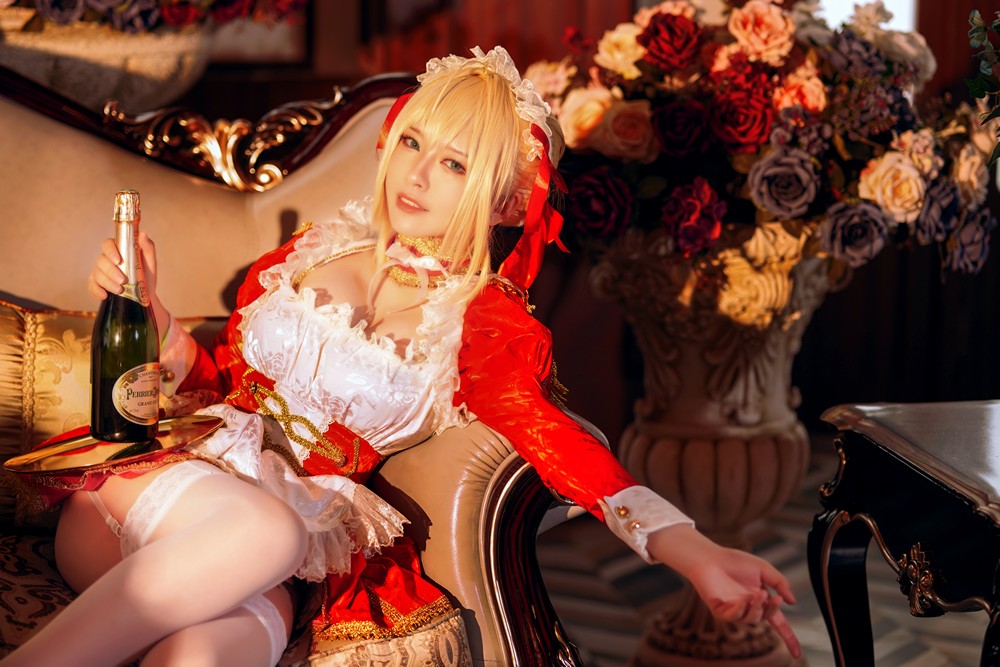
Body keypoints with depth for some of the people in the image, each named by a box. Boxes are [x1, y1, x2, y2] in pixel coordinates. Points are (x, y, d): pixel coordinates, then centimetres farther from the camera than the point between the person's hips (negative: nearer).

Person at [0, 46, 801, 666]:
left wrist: (693, 552, -28)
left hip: (303, 542, -2)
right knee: (264, 527, -37)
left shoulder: (485, 318, 5)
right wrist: (155, 317, -1)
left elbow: (551, 434, -12)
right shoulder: (315, 251, 14)